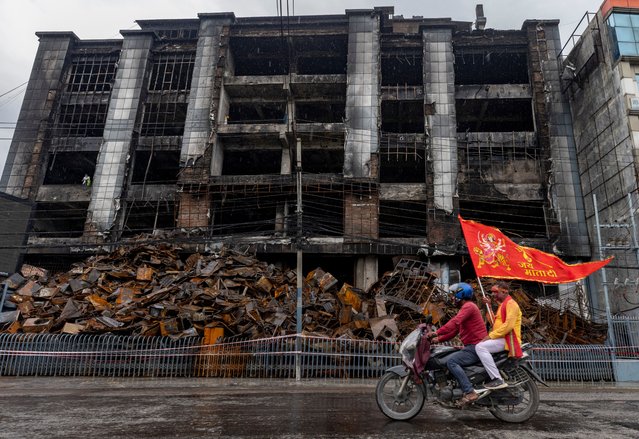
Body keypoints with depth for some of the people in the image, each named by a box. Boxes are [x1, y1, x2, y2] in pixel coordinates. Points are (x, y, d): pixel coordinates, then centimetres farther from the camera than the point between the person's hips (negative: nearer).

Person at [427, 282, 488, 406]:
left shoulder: (469, 306, -10)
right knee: (449, 358, 12)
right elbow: (455, 330, 20)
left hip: (476, 347, -11)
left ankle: (469, 392, -25)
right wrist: (439, 339, 10)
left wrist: (436, 333, -30)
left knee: (451, 361, -23)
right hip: (471, 346, 11)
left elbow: (454, 322, -27)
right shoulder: (465, 308, 22)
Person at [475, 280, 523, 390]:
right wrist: (489, 306, 17)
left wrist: (491, 335, -20)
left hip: (508, 339, -11)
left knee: (480, 347, -27)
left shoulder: (511, 303, -9)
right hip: (502, 339, 11)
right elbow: (494, 321, 22)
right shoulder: (503, 305, 23)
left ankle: (497, 380, -28)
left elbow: (509, 325, -21)